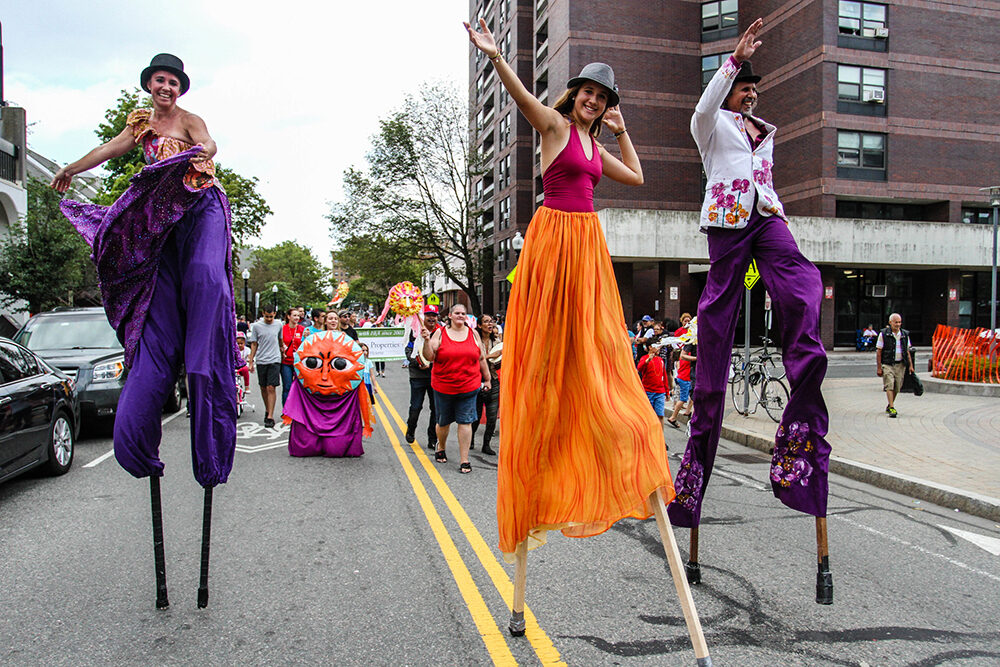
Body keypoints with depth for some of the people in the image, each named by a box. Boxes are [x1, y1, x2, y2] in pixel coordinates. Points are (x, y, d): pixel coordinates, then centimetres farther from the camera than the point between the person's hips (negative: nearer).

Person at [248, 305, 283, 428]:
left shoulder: (278, 325, 4)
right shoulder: (256, 326, 3)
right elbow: (254, 345, 7)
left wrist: (282, 352, 21)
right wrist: (251, 362, 5)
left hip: (274, 360, -1)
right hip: (261, 361, 2)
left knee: (271, 388, -10)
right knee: (263, 388, 11)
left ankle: (270, 416, -9)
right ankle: (267, 410, 31)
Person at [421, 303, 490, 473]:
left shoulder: (473, 333, 6)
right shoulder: (440, 333, 0)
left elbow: (481, 358, 13)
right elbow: (430, 357, -4)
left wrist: (487, 379, 14)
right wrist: (427, 341, -20)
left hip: (468, 386, 0)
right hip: (443, 387, 0)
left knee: (465, 422, -3)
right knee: (443, 421, 14)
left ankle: (464, 460, 3)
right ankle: (440, 448, 41)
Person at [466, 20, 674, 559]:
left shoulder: (595, 144, 20)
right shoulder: (555, 124, 1)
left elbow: (636, 176, 28)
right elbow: (521, 94, -17)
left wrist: (621, 132, 23)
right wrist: (495, 56, -33)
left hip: (588, 242, 7)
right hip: (553, 234, -7)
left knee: (593, 338, 7)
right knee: (546, 340, -3)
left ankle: (608, 450, 17)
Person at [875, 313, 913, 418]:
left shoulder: (905, 334, 7)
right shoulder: (883, 334, -5)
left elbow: (907, 351, 14)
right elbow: (878, 351, -5)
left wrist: (910, 365, 6)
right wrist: (879, 368, -9)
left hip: (900, 365, 4)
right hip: (887, 365, -4)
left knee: (897, 388, 7)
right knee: (889, 386, -13)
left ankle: (889, 406, 25)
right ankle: (892, 408, -15)